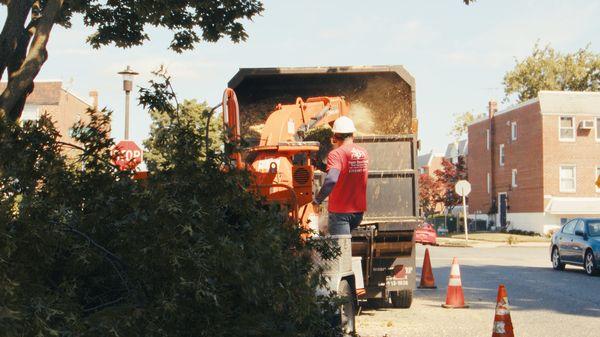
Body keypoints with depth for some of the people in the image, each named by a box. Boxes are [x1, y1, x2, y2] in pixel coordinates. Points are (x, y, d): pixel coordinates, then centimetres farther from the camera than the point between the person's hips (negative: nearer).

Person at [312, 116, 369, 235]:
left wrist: (317, 201, -25)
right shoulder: (364, 153, 6)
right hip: (359, 210, 7)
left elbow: (331, 180, -32)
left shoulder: (336, 154, -16)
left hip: (340, 211, -7)